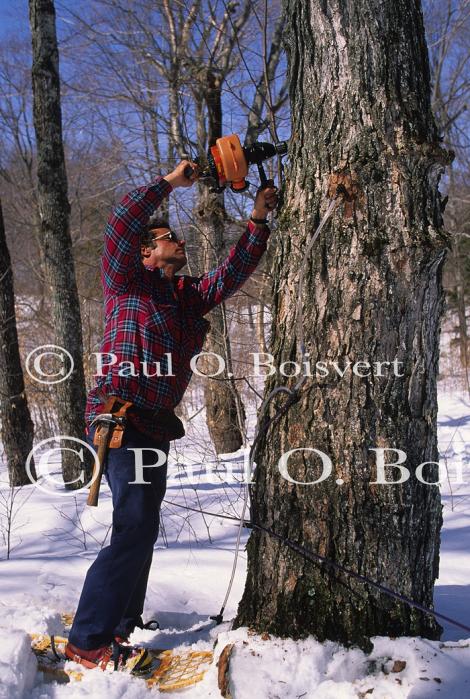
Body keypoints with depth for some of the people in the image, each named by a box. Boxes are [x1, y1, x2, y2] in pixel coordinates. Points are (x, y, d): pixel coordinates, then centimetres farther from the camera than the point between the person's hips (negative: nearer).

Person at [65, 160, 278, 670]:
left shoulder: (190, 295, 19)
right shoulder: (126, 280, 0)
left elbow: (234, 270, 19)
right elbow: (121, 224, -15)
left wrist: (258, 219, 11)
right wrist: (170, 182, -9)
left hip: (155, 425, 9)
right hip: (120, 417, -9)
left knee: (142, 527, 15)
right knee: (135, 525, -16)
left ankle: (122, 625, 28)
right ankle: (88, 641, -10)